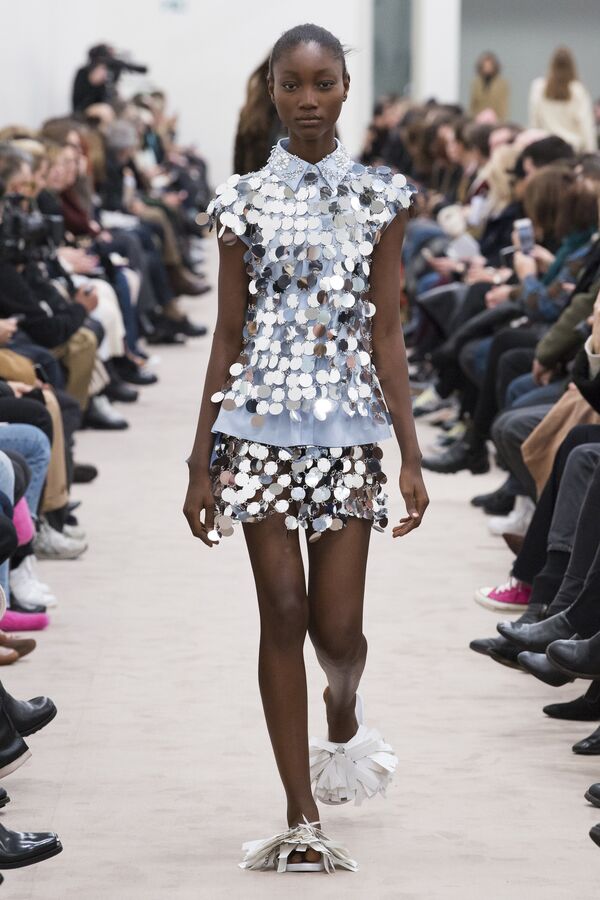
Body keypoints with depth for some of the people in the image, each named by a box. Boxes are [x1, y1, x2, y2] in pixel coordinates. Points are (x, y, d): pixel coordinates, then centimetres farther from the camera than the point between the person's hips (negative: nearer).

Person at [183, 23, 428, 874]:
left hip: (348, 426, 0)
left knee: (338, 624, -1)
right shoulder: (246, 199, 4)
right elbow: (229, 334, 6)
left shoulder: (377, 196, 5)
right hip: (260, 421, 0)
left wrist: (411, 453, -1)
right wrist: (202, 462, 4)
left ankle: (344, 720, 37)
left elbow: (387, 332, 4)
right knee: (283, 611, -2)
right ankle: (302, 819, 5)